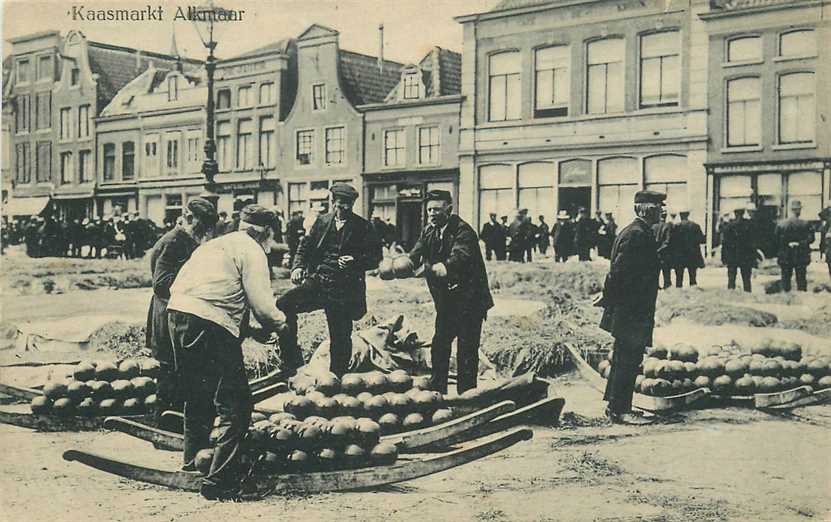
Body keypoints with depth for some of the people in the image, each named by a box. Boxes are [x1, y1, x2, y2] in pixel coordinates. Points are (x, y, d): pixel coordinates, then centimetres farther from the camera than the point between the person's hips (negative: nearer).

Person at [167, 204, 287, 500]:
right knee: (235, 407, -2)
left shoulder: (212, 245, 26)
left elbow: (176, 285, 25)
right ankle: (220, 481, -3)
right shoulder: (252, 252, 1)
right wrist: (281, 323, 14)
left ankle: (192, 463, 41)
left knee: (198, 398, 26)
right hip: (212, 324, -9)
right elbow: (263, 307, -8)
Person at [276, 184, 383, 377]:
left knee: (340, 340, 2)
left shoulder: (363, 227, 1)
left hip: (344, 290, -3)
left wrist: (356, 261, -17)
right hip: (317, 281, 3)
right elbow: (306, 245, 14)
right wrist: (298, 266, -3)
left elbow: (375, 257, 0)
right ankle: (292, 363, -7)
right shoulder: (322, 221, 11)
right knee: (283, 305, -18)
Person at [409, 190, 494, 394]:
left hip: (468, 299, -7)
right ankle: (436, 389, 22)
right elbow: (415, 255, -2)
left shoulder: (463, 231, -16)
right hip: (445, 299, 7)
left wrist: (445, 267, -53)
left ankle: (466, 394, 4)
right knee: (439, 344, 11)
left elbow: (460, 256, -33)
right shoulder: (429, 232, 7)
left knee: (467, 349, -4)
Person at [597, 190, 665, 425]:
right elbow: (619, 271, -23)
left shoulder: (641, 233, 15)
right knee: (628, 360, -4)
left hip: (634, 311, 10)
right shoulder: (636, 234, -18)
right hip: (631, 312, -10)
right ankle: (619, 411, 2)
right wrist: (609, 299, -16)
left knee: (624, 359, 16)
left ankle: (615, 406, 24)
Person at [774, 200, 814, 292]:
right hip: (801, 257, -1)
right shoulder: (805, 224, -9)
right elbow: (810, 239, -12)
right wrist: (800, 243, -3)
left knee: (785, 279, 9)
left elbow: (776, 241, -1)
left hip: (785, 257, 1)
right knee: (801, 280, 7)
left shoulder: (780, 224, -5)